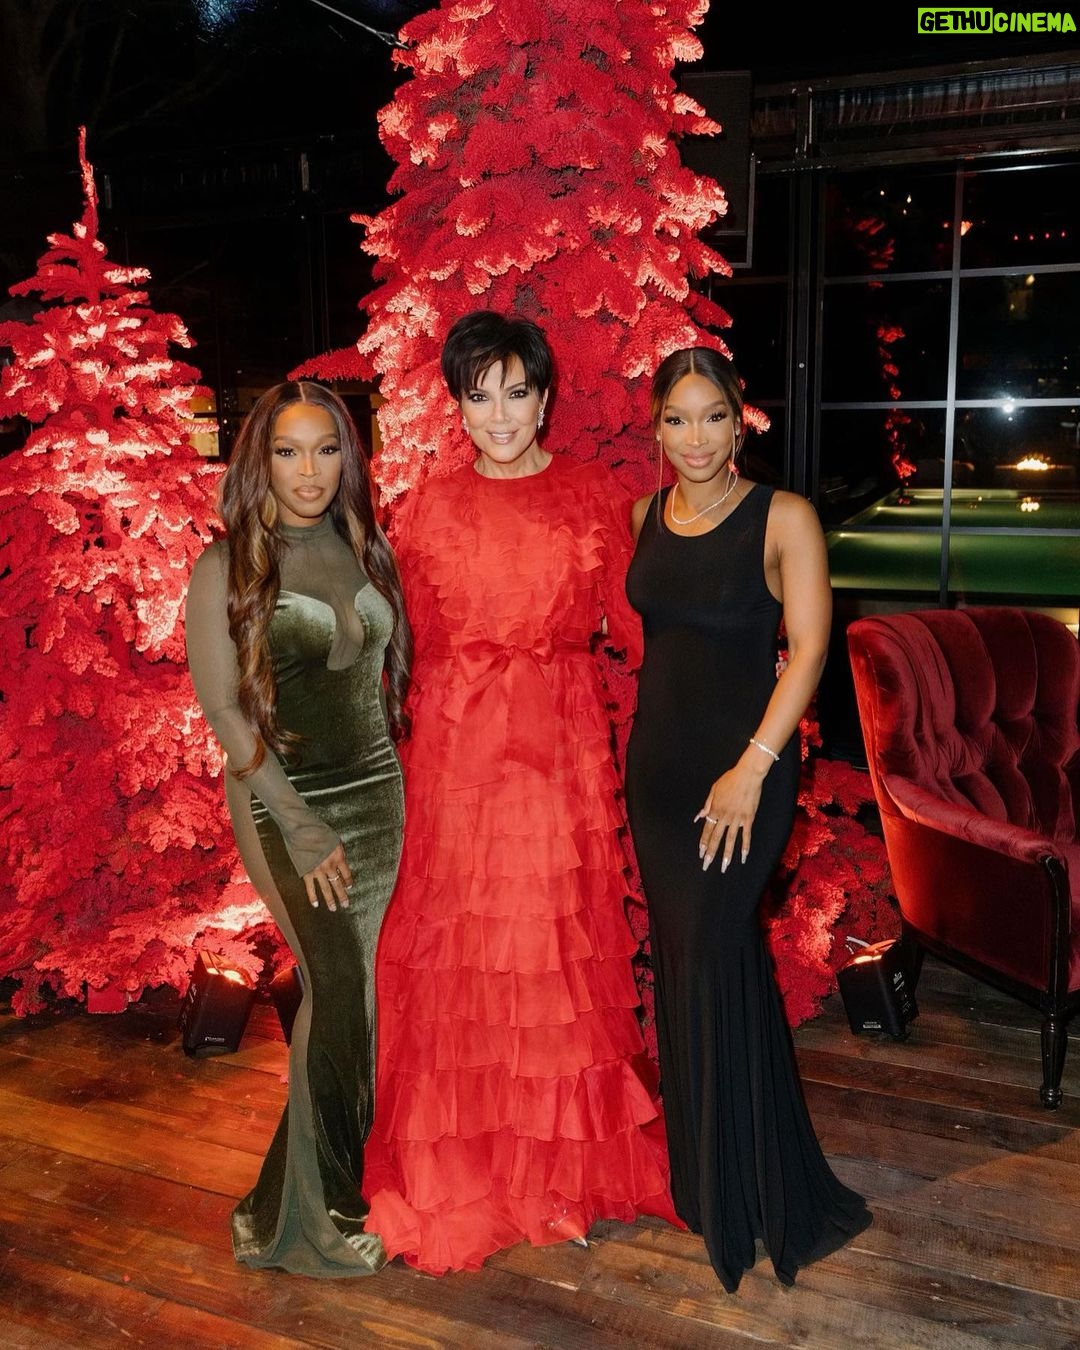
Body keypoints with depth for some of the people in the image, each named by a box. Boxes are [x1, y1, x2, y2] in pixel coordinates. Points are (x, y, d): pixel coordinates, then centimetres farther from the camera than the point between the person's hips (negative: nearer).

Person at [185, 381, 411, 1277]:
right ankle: (319, 1216, 16)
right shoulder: (228, 567, -6)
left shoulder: (365, 550, 7)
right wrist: (299, 824, -12)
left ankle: (308, 1188, 27)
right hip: (287, 802, -4)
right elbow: (221, 707, -9)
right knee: (340, 991, -4)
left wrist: (395, 783, 5)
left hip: (378, 791, 5)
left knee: (350, 991, 7)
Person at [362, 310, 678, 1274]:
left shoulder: (591, 495, 4)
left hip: (563, 741, 0)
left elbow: (629, 620, 3)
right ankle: (464, 1169, 25)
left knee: (564, 937, 6)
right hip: (458, 745, 1)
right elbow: (413, 644, 5)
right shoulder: (429, 509, 6)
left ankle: (573, 1161, 27)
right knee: (460, 942, 6)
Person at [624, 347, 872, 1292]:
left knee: (710, 957, -4)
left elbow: (809, 646, -13)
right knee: (683, 956, 13)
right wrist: (641, 738, 6)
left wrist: (754, 764, -20)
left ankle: (745, 1193, 16)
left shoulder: (784, 519, -8)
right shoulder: (646, 515, 7)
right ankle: (699, 1171, 32)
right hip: (657, 759, 6)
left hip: (744, 765, -5)